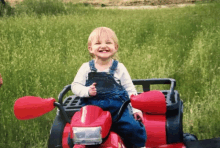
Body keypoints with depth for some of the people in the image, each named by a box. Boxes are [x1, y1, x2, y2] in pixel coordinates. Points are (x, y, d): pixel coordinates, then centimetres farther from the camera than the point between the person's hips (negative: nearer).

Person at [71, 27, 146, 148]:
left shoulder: (119, 68, 8)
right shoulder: (86, 68, 9)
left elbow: (130, 90, 12)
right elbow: (75, 85, 6)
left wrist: (136, 109, 6)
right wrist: (87, 91, -13)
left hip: (116, 108, -1)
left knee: (133, 128, -19)